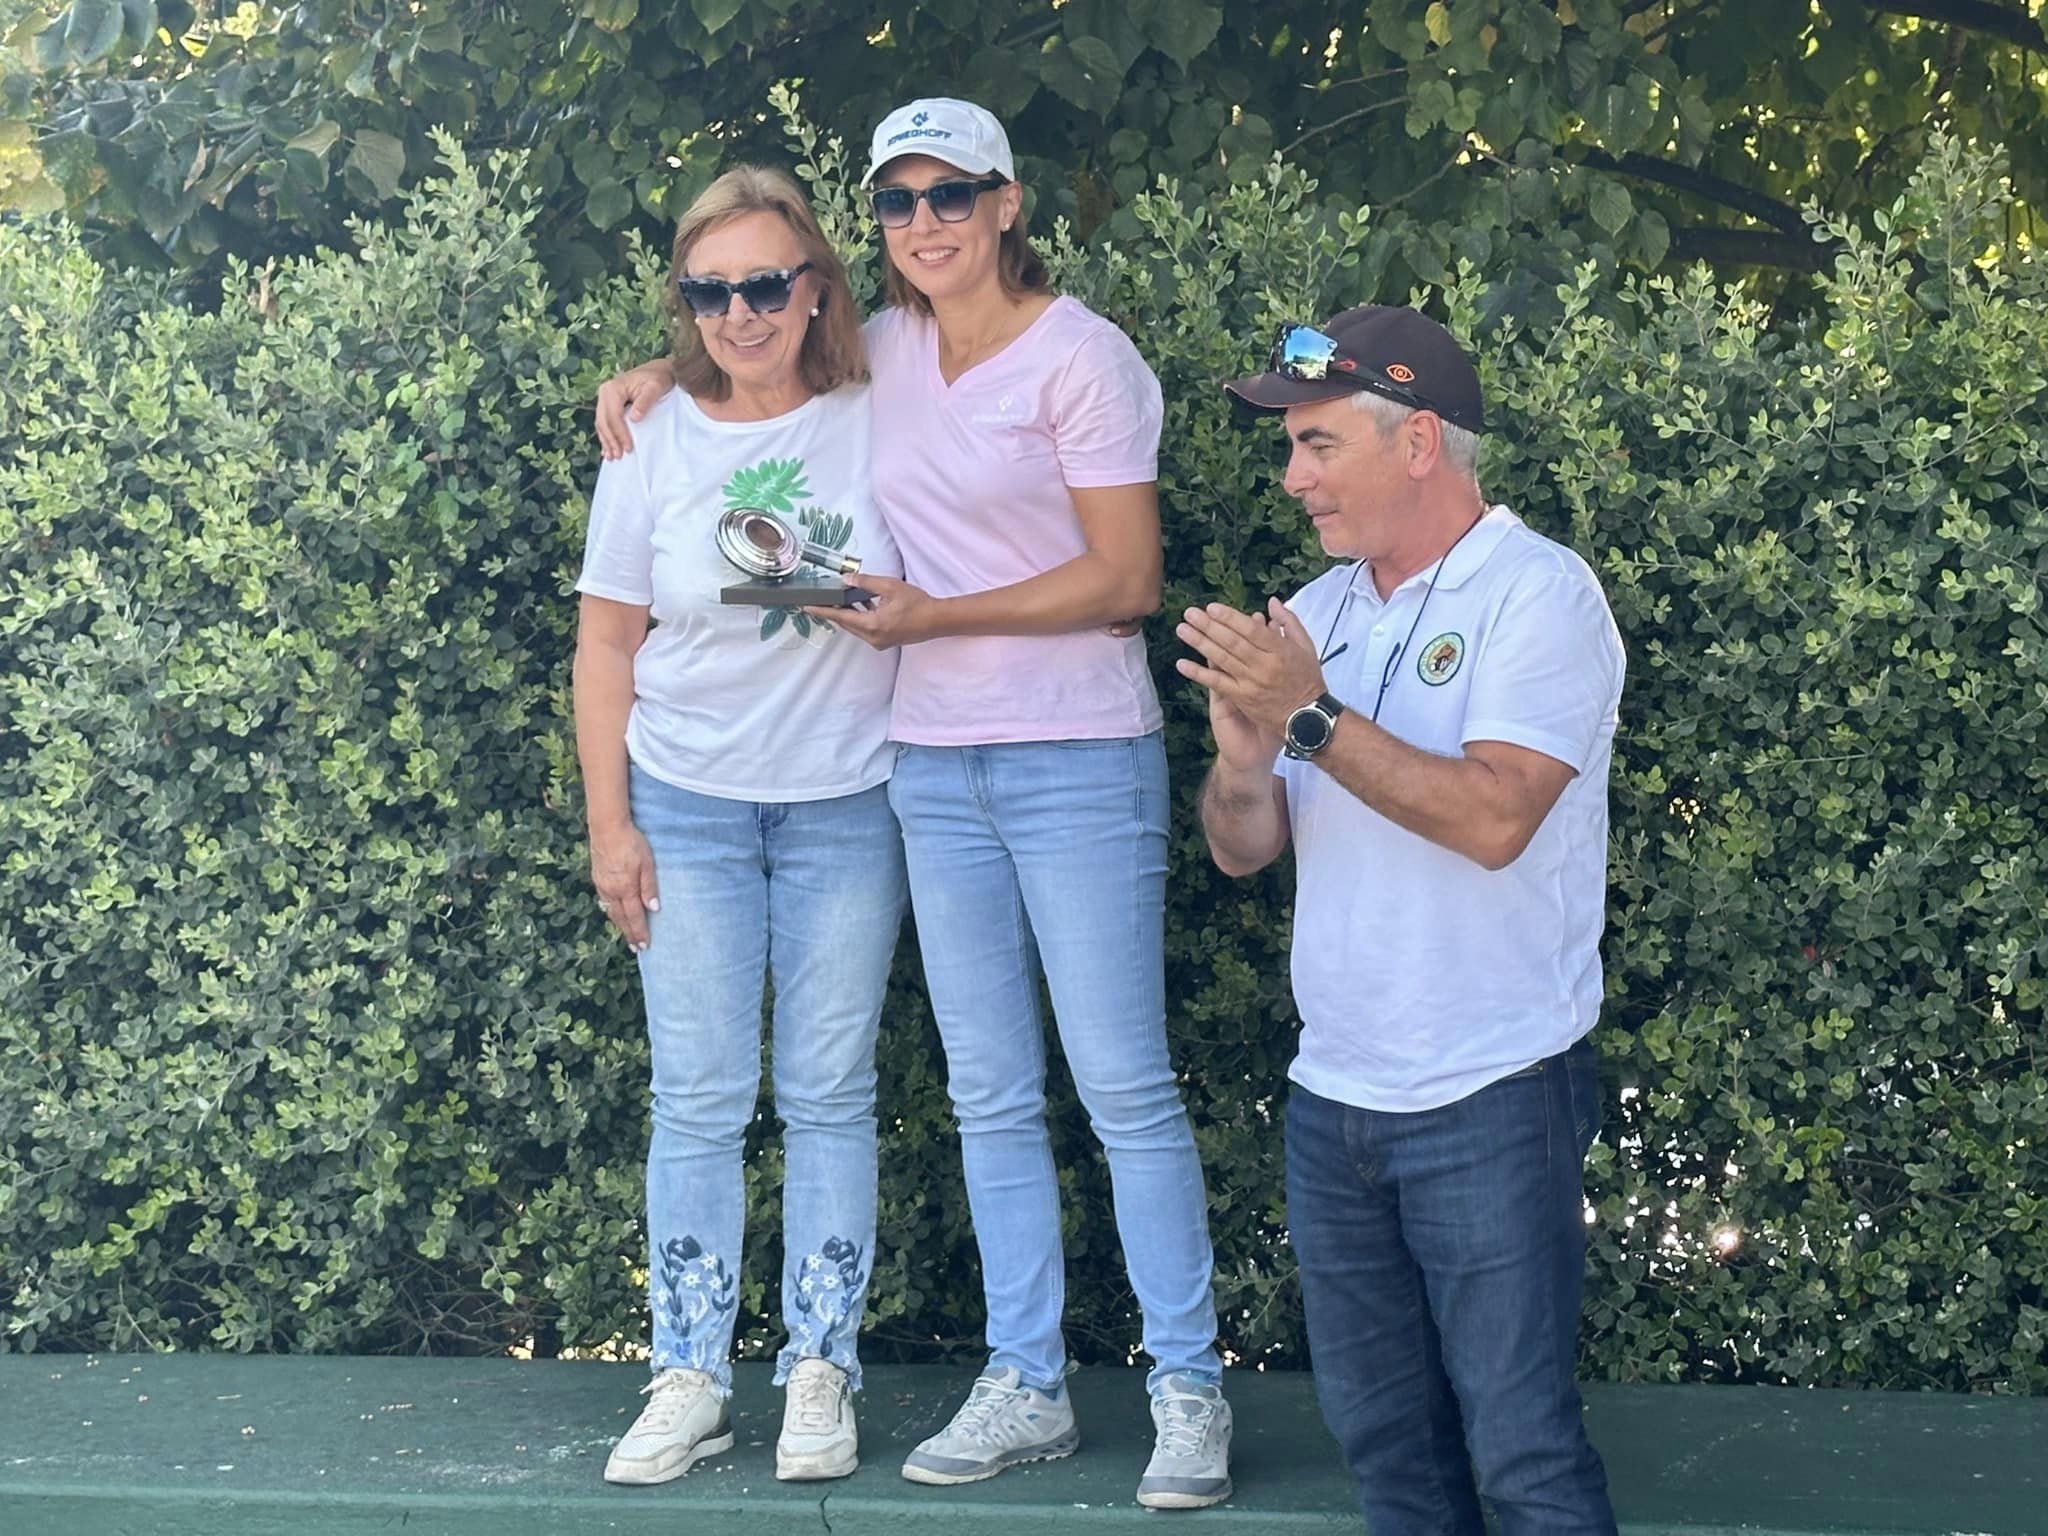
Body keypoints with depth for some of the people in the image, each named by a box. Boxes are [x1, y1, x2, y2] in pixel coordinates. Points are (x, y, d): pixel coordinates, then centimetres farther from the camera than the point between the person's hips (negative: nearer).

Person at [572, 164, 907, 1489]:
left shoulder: (878, 425, -5)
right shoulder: (655, 442, -1)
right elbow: (606, 644, 4)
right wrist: (609, 823, 1)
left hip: (849, 807, -1)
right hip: (689, 808, 1)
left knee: (831, 1097, 5)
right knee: (699, 1103, 3)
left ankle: (822, 1376, 12)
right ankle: (690, 1381, 10)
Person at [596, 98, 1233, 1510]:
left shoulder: (1080, 358, -10)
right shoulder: (886, 348, 9)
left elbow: (1125, 578, -13)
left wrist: (936, 616, -17)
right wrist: (662, 371, 13)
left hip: (1078, 762, -6)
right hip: (936, 766, 6)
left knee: (1125, 1087, -4)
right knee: (991, 1097, 9)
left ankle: (1189, 1391, 3)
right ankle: (1028, 1388, 17)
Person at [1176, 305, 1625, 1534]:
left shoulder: (1538, 594, -10)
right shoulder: (1317, 612, 11)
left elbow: (1493, 818, -24)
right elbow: (1244, 848, 9)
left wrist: (1312, 716, -23)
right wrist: (1243, 759, -13)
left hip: (1489, 1105, -7)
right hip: (1332, 1101, 7)